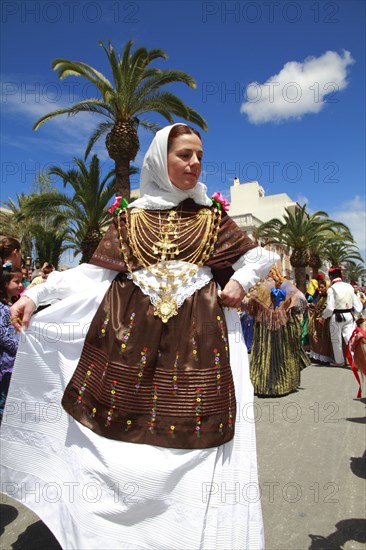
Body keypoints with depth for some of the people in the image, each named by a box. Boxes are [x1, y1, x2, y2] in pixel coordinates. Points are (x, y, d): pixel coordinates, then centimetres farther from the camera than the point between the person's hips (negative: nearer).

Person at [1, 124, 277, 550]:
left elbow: (258, 257, 15)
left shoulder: (212, 216, 11)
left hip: (195, 342, 0)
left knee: (191, 431, 2)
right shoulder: (130, 217, 10)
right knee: (110, 435, 4)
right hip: (129, 336, 1)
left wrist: (240, 280, -5)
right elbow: (95, 272, 6)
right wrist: (35, 294, 0)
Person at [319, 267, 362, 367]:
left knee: (336, 340, 12)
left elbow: (330, 308, -15)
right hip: (349, 316, 4)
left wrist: (323, 317, 0)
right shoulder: (349, 287, 2)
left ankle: (339, 361, 25)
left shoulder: (332, 289, -13)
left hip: (337, 317, -4)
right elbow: (358, 306, 4)